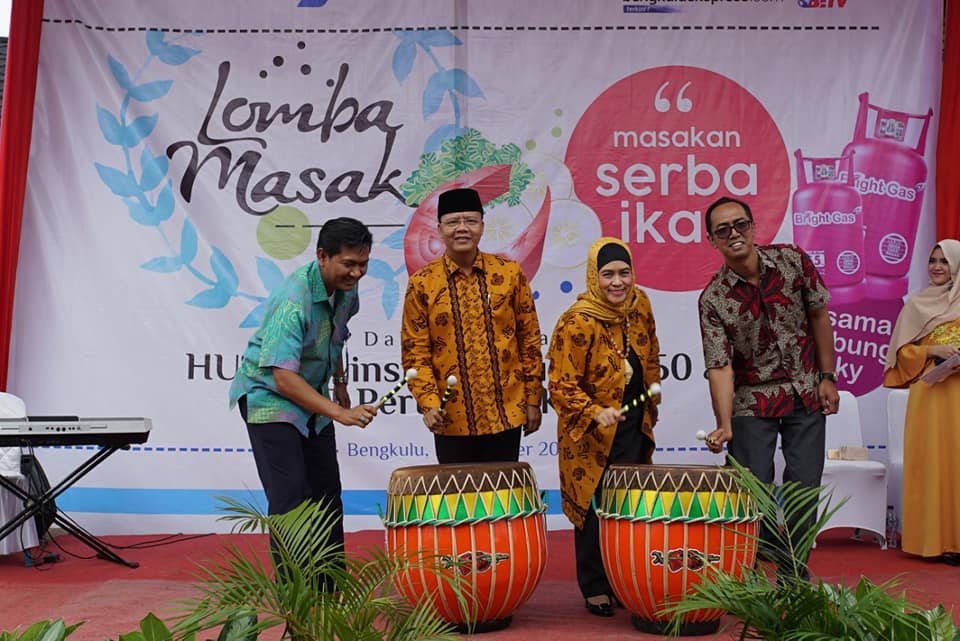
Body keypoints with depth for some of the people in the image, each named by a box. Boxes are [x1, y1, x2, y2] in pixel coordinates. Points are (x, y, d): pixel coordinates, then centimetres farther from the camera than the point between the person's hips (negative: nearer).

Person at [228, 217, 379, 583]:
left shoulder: (345, 290, -4)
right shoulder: (293, 301, -30)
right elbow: (284, 378, -35)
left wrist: (339, 383, 17)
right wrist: (340, 413, -39)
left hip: (312, 396, 8)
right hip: (270, 398, -8)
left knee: (327, 494, 10)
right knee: (290, 497, -12)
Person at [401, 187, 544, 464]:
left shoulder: (509, 273, 1)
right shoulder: (421, 283, -1)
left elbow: (530, 339, 5)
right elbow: (414, 350, -2)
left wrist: (533, 399, 4)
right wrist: (429, 403, -14)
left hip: (505, 412, 1)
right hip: (451, 417, 0)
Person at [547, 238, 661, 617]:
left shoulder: (640, 306, -1)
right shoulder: (577, 323, -20)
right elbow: (561, 385, -19)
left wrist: (651, 403, 15)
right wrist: (595, 413, -31)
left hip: (633, 427, 5)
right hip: (591, 434, -5)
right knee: (594, 509, 4)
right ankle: (594, 588, 17)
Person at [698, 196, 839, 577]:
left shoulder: (793, 261, -7)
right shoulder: (712, 299, -14)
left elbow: (819, 316, 4)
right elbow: (720, 366, -19)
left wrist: (828, 378, 2)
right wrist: (724, 425, -29)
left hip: (806, 393, 2)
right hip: (753, 402, -2)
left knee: (804, 488, 5)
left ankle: (794, 579, 18)